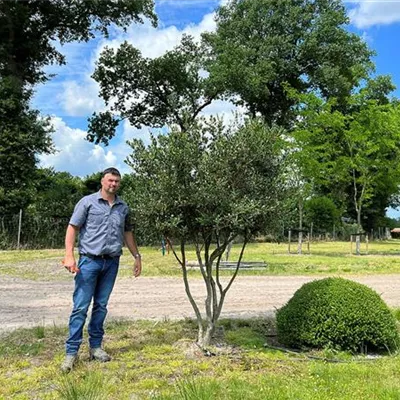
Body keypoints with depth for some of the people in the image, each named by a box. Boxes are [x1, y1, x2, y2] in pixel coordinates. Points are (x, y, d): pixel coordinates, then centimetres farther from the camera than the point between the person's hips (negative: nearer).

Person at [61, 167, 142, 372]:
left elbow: (127, 233, 20)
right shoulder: (88, 202, -2)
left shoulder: (123, 207, 10)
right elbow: (72, 228, -4)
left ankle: (95, 346, 20)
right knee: (80, 307, -4)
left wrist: (137, 256, 17)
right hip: (89, 261, -4)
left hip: (112, 263, 4)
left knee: (101, 306, 10)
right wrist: (69, 255, -15)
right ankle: (71, 352, 2)